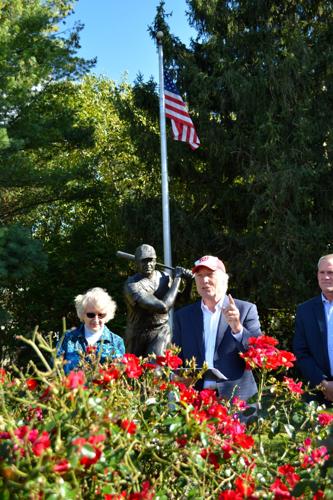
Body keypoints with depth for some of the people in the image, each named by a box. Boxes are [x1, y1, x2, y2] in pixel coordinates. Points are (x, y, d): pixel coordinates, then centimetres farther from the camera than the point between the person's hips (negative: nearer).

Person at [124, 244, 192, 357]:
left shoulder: (164, 277, -2)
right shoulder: (132, 285, -21)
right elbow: (163, 307, -29)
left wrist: (189, 282, -7)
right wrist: (177, 278, -21)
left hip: (160, 331, 2)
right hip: (137, 334, -1)